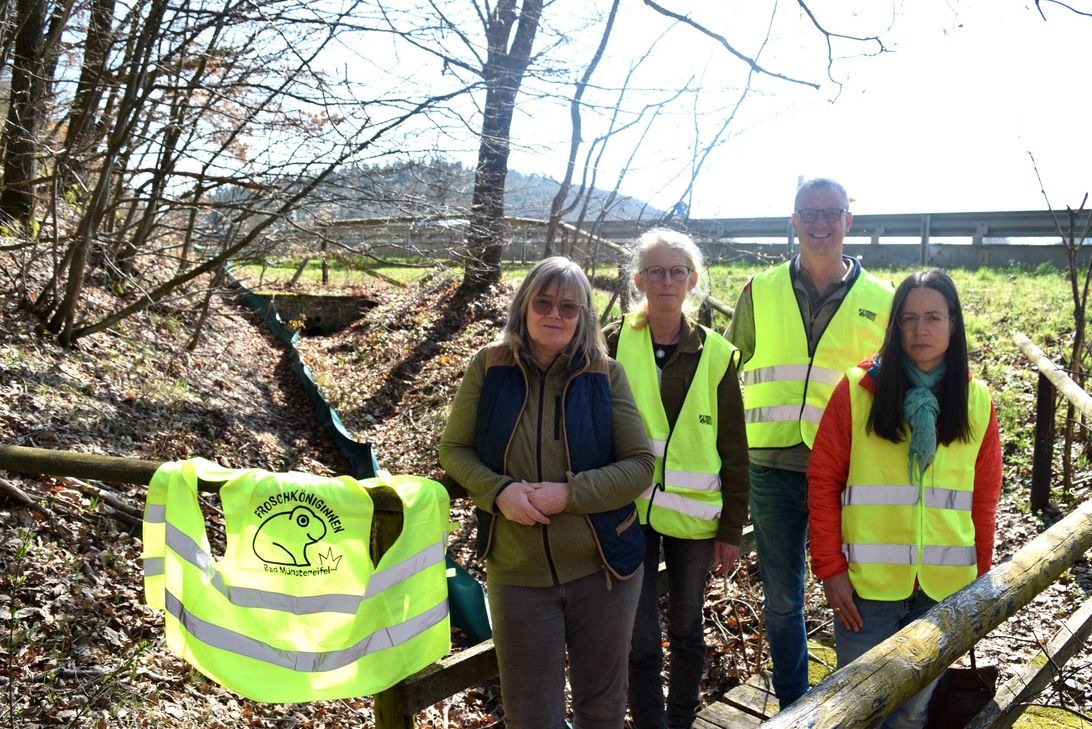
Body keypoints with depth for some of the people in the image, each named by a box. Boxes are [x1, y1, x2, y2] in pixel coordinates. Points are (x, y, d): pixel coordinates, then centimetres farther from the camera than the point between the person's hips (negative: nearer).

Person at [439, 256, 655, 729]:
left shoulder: (606, 374, -6)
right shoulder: (488, 367, -4)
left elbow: (640, 465, -7)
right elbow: (453, 449, 1)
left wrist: (569, 494, -20)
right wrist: (499, 491, -18)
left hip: (602, 568, 0)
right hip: (517, 574, 0)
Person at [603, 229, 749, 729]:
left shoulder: (716, 355, -2)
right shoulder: (613, 344, -3)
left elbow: (734, 450, 2)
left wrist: (732, 528, 1)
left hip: (693, 514, 1)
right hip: (629, 510, -1)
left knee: (686, 628, 16)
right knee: (639, 638, 4)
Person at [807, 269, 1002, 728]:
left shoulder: (976, 401, 3)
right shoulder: (856, 390, -5)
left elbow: (984, 499, 7)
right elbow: (822, 481, -5)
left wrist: (980, 578, 6)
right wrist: (830, 566, -8)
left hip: (945, 586, 3)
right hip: (868, 582, -2)